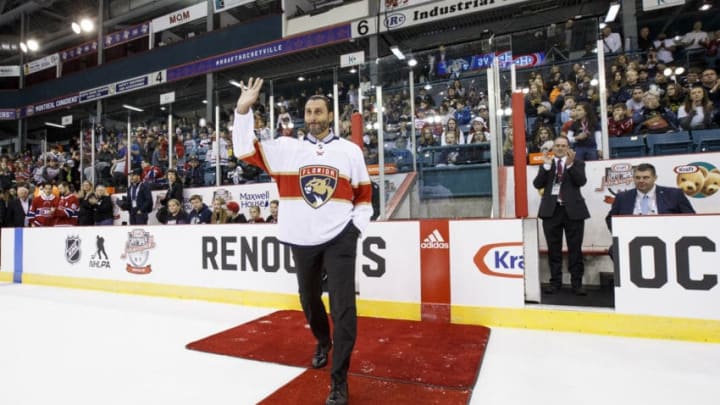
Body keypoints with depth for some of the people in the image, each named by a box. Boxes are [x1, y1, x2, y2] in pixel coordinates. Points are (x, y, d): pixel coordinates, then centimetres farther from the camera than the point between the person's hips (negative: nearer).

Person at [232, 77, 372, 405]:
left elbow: (364, 194, 7)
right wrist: (243, 111, -13)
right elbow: (245, 150, -3)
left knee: (342, 306, -5)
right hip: (302, 241, 2)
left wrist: (357, 227, -2)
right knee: (309, 299, 18)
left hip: (339, 238, -2)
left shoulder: (350, 151, 2)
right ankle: (323, 342, 49)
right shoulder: (286, 147, 2)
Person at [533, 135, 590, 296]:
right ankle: (555, 282, 13)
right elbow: (537, 184, -1)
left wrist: (570, 164, -18)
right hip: (551, 210, 1)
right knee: (554, 249, 6)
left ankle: (577, 283, 9)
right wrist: (546, 165, -10)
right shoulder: (545, 164, 12)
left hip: (573, 210, -1)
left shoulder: (577, 163, 8)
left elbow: (581, 181, -9)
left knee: (575, 248, 2)